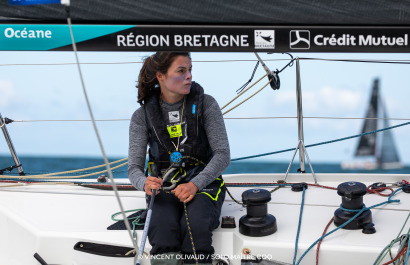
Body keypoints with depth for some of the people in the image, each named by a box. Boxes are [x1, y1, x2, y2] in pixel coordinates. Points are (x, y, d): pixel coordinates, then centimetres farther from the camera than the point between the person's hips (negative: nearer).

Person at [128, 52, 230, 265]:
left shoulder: (205, 104, 0)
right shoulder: (143, 115, 3)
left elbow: (223, 154, -4)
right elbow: (134, 167, 0)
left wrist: (195, 184, -20)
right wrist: (145, 183, -25)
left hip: (202, 183, 0)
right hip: (163, 187, 1)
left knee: (195, 226, -33)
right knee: (163, 229, -32)